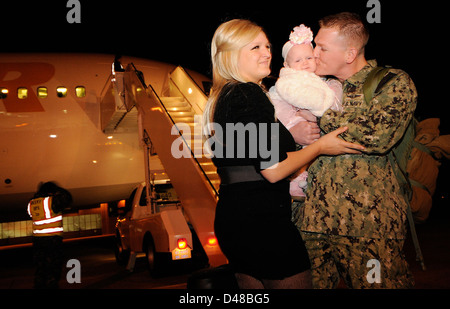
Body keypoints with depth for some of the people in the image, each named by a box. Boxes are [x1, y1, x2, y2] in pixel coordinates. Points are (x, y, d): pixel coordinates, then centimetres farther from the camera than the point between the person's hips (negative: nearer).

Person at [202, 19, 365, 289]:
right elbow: (273, 169, -19)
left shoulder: (221, 98, 15)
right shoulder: (248, 94, -15)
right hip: (263, 223, -10)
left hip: (231, 221, 10)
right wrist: (320, 146, -5)